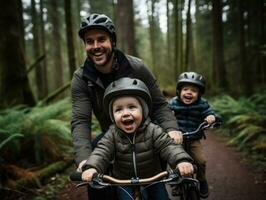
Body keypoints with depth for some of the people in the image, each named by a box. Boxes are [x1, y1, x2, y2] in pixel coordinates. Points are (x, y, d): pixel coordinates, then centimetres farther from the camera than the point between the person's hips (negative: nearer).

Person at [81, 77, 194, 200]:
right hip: (123, 181, 0)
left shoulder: (153, 131, -16)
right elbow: (102, 152, -20)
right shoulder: (112, 134, -12)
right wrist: (91, 167, -42)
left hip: (152, 179, 0)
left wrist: (182, 160, -45)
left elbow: (168, 146, -24)